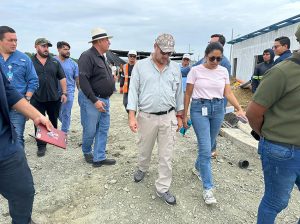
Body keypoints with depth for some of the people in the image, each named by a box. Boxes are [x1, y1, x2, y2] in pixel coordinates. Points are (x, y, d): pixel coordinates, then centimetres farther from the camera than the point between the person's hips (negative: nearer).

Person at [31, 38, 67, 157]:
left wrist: (64, 93, -1)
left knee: (54, 120, 15)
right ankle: (41, 146, 13)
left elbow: (62, 78, 6)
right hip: (37, 99, -1)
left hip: (54, 98, 2)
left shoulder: (55, 61, 6)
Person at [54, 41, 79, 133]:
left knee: (66, 114, 6)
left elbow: (77, 79, 5)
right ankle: (66, 126, 40)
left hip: (69, 92, -1)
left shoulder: (73, 63, 0)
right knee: (57, 114, 14)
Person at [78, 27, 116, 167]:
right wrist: (95, 100, -23)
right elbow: (83, 80, -21)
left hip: (104, 100, 9)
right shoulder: (87, 56, -13)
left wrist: (110, 90, 14)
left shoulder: (101, 57, 15)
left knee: (103, 130, 9)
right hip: (91, 101, -9)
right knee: (90, 130, 3)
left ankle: (99, 158, 19)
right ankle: (87, 152, 31)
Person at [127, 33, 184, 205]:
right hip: (146, 116, -1)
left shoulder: (175, 68, 6)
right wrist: (132, 116, -9)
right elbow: (133, 91, -3)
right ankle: (143, 168, 48)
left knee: (166, 155, 4)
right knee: (145, 148, 17)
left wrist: (179, 116, 11)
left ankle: (163, 188, 19)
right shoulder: (141, 66, -1)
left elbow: (179, 93, 11)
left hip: (168, 117, 1)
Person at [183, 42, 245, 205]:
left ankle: (198, 167, 43)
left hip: (218, 109, 4)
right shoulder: (196, 70, -4)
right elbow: (188, 94, -1)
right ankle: (207, 188, 1)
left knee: (208, 146, 14)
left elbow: (228, 93, 6)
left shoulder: (224, 71, 5)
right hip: (199, 109, -4)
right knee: (205, 148, -8)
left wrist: (239, 109, -8)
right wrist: (184, 115, -1)